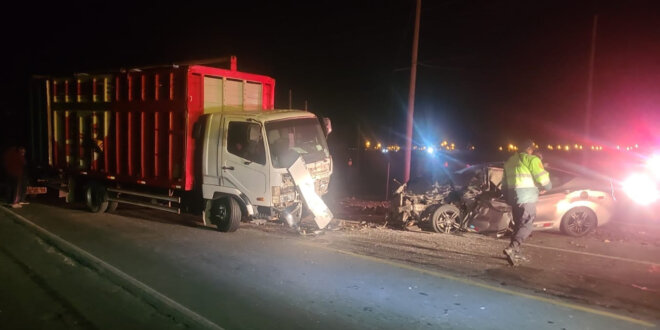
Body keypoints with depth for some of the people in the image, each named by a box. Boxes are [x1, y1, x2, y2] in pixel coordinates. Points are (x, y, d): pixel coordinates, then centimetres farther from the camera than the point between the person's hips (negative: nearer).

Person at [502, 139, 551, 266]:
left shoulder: (510, 161, 20)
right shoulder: (532, 159, -5)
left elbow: (505, 182, 22)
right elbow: (542, 178, -10)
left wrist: (507, 196, 27)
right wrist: (547, 187, 10)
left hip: (513, 197, 8)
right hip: (527, 197, -8)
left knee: (519, 224, 16)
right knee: (527, 225, -10)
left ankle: (516, 252, 15)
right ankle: (511, 248, -26)